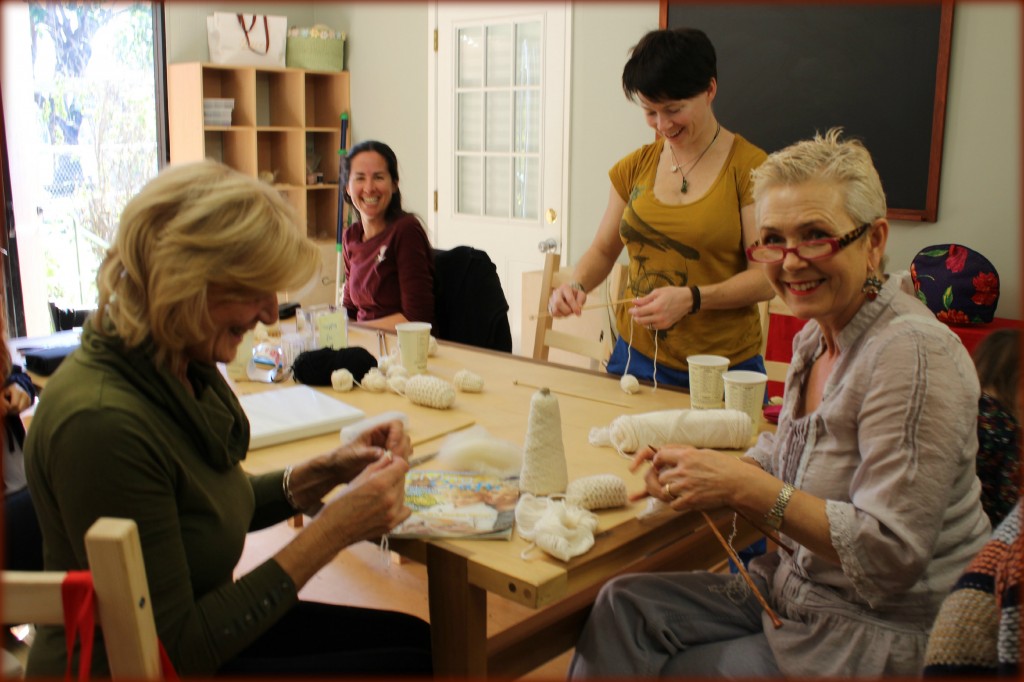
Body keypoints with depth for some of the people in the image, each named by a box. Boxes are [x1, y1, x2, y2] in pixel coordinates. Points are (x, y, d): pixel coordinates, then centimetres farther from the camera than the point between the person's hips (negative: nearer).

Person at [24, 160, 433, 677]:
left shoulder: (186, 370, -4)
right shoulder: (103, 423, -32)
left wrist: (325, 473, -7)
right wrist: (333, 529, -27)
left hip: (204, 624, 8)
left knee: (415, 634, 7)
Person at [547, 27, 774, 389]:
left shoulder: (749, 168, -7)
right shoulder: (635, 167, 6)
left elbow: (766, 277, -11)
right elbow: (602, 250, 13)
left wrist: (691, 298, -25)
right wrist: (577, 286, -8)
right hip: (637, 356, 4)